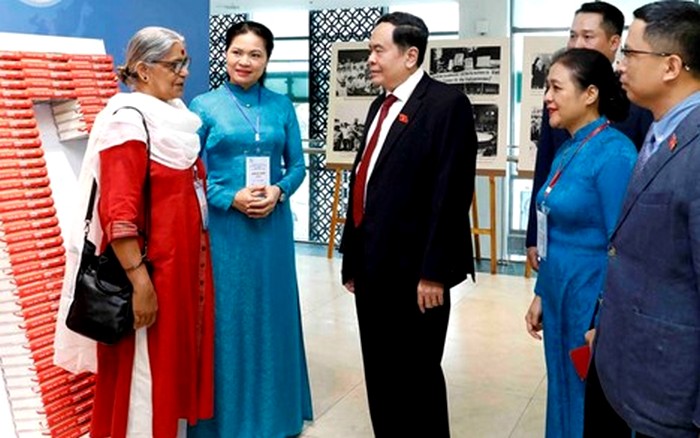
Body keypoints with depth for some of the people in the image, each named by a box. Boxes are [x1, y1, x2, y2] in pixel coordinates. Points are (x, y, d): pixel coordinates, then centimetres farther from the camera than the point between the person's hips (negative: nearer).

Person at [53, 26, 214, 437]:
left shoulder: (175, 116, 11)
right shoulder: (128, 120, -15)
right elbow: (118, 214, -21)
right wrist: (140, 282, -23)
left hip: (184, 263, 8)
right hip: (151, 268, -8)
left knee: (176, 364, 17)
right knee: (145, 374, 4)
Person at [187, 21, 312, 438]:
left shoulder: (282, 106, 6)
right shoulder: (204, 105, -1)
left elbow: (297, 164, 8)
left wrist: (279, 191, -12)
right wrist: (231, 199, -15)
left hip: (273, 225, 3)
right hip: (223, 225, -2)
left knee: (273, 312, 11)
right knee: (226, 316, 4)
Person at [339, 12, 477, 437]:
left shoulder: (447, 103, -10)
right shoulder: (379, 106, 16)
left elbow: (451, 194, -16)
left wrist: (433, 271, -19)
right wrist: (353, 258, 16)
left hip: (413, 268, -8)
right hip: (373, 265, 8)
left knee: (417, 376, 5)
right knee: (380, 375, 16)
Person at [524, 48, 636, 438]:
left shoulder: (614, 153, -18)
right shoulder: (568, 150, 7)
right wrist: (541, 295, 15)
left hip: (592, 304, -8)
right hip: (560, 298, 8)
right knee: (563, 399, 20)